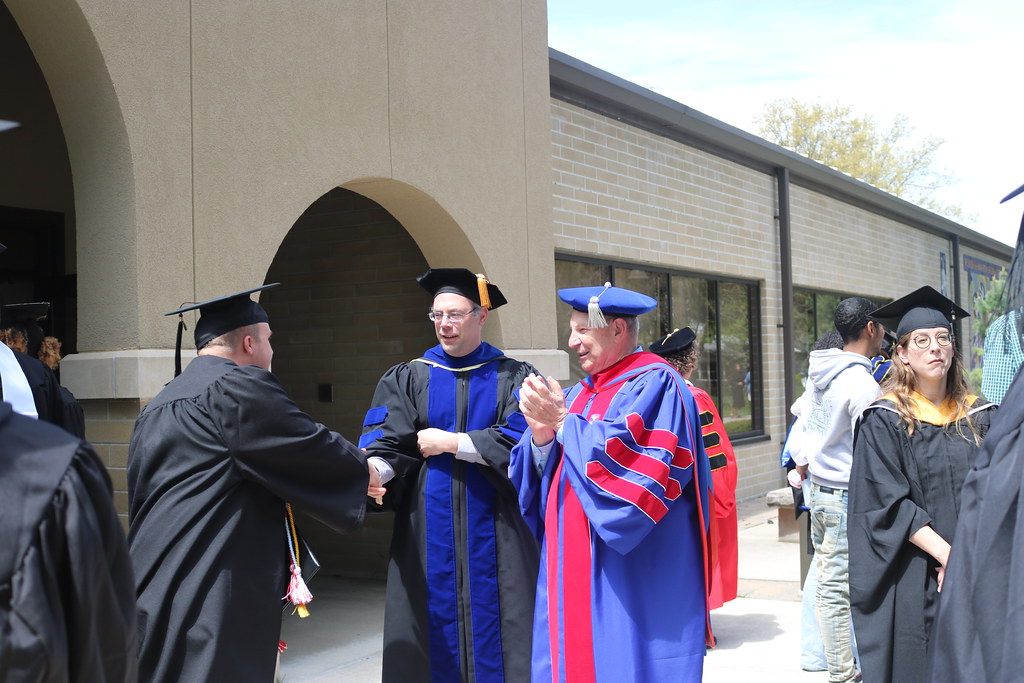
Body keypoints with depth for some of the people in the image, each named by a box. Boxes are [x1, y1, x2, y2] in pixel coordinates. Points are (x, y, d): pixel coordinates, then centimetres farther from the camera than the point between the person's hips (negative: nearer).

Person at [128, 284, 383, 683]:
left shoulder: (160, 406, 17)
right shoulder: (240, 386, -10)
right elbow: (310, 448, -6)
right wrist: (365, 473, 12)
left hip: (155, 588, 9)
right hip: (216, 595, -9)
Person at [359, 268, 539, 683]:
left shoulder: (514, 379, 4)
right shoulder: (407, 379, 8)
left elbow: (521, 441, -11)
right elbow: (387, 443, -5)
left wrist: (450, 442, -11)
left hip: (494, 535, -1)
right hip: (429, 532, 2)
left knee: (495, 639, 1)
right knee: (435, 632, 2)